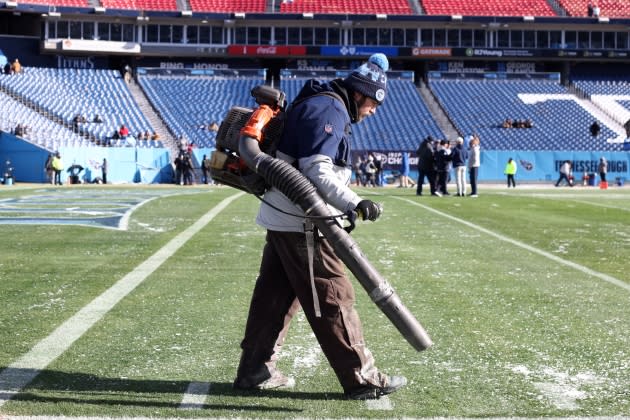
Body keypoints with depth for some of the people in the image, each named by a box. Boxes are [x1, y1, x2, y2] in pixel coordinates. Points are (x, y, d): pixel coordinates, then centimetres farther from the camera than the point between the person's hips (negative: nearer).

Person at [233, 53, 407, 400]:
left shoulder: (319, 105, 18)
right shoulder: (329, 109, -14)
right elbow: (317, 172, -24)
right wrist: (354, 204, -31)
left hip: (281, 219, 10)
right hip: (299, 223, -10)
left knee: (276, 294, 15)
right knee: (334, 296, -6)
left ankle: (255, 370, 22)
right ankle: (361, 378, -1)